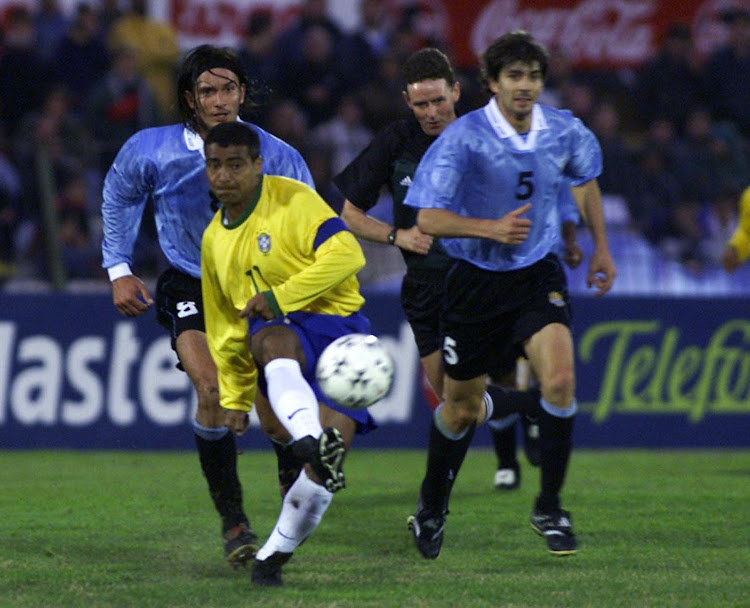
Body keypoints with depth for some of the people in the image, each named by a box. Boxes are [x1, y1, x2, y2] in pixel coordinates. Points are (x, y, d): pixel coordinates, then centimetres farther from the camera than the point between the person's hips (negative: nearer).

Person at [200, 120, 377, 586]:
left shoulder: (293, 200, -3)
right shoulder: (215, 238, 17)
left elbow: (345, 254, -16)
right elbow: (226, 328, 27)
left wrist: (279, 298, -18)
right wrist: (234, 398, 28)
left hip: (336, 325, -3)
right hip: (280, 331, 3)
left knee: (335, 432, -22)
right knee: (271, 340, -37)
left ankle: (276, 553, -8)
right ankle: (309, 440, -65)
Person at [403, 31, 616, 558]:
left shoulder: (566, 132, -5)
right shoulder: (463, 138, -17)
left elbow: (586, 180, 19)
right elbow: (428, 218, -19)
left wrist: (601, 249, 22)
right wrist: (492, 228, -32)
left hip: (538, 277, 2)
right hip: (476, 280, -2)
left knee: (559, 379, -22)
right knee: (463, 408, 9)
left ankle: (550, 508, -6)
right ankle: (432, 508, 36)